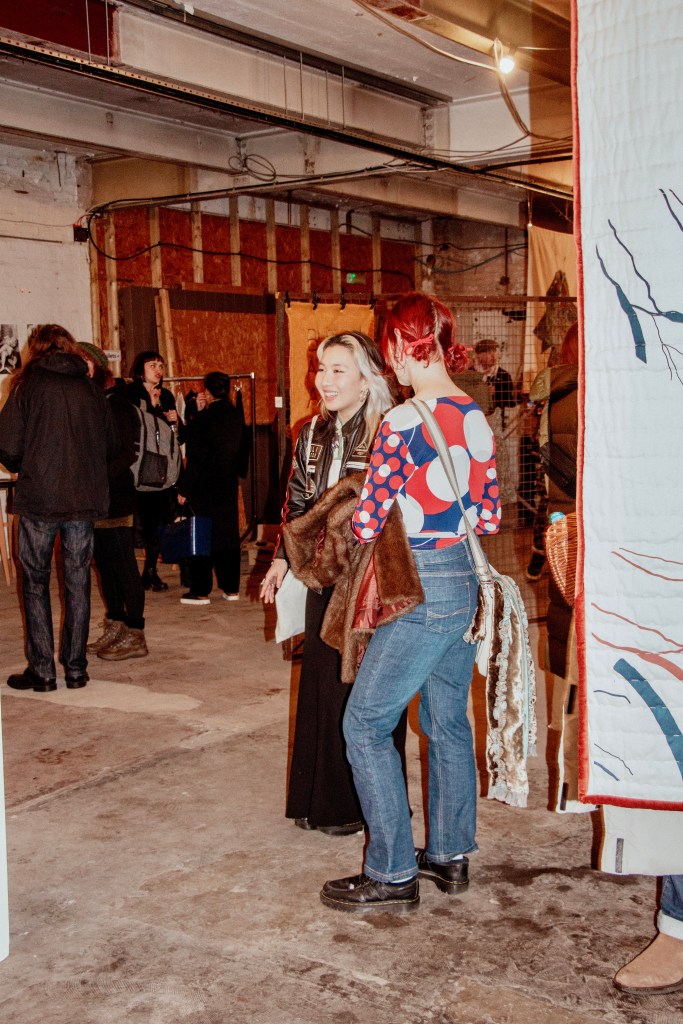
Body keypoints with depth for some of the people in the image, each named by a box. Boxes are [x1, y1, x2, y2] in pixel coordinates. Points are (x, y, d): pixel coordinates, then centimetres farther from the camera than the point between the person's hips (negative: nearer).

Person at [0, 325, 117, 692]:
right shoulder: (90, 388, 5)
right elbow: (111, 445, 8)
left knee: (35, 583, 8)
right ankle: (75, 668, 14)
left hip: (38, 499, -3)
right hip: (84, 500, 3)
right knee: (78, 583, 10)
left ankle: (41, 671, 6)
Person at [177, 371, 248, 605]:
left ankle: (201, 591, 6)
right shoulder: (237, 416, 1)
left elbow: (195, 457, -15)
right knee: (227, 532, 13)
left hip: (203, 487, -6)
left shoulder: (204, 419, -16)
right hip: (229, 485, 6)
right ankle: (231, 588, 17)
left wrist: (185, 489, -9)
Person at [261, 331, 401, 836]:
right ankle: (320, 800, 28)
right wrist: (283, 557, 14)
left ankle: (362, 807, 18)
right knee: (320, 685, 14)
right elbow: (298, 500, 19)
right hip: (324, 580, 7)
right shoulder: (315, 433, 10)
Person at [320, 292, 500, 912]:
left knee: (366, 723, 2)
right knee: (448, 721, 18)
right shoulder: (478, 419, 6)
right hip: (467, 582, 8)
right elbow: (489, 519, 10)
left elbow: (366, 524, -14)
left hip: (424, 588, -8)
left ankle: (393, 875, 7)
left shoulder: (403, 424, -17)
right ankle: (450, 854, 30)